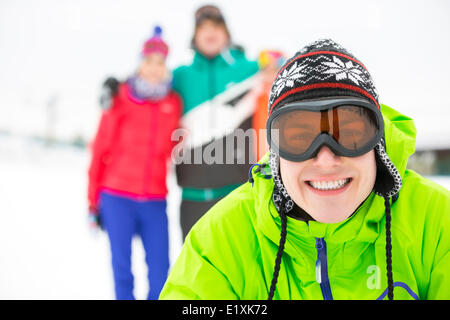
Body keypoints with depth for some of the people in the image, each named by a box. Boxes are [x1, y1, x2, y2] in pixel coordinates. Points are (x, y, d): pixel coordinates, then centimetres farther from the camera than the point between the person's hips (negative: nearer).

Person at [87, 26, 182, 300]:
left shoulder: (173, 103, 5)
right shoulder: (120, 99, -2)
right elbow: (100, 149, 3)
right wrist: (93, 202, 4)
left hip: (155, 202, 2)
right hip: (117, 198, -2)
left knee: (160, 271, 1)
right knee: (122, 267, 5)